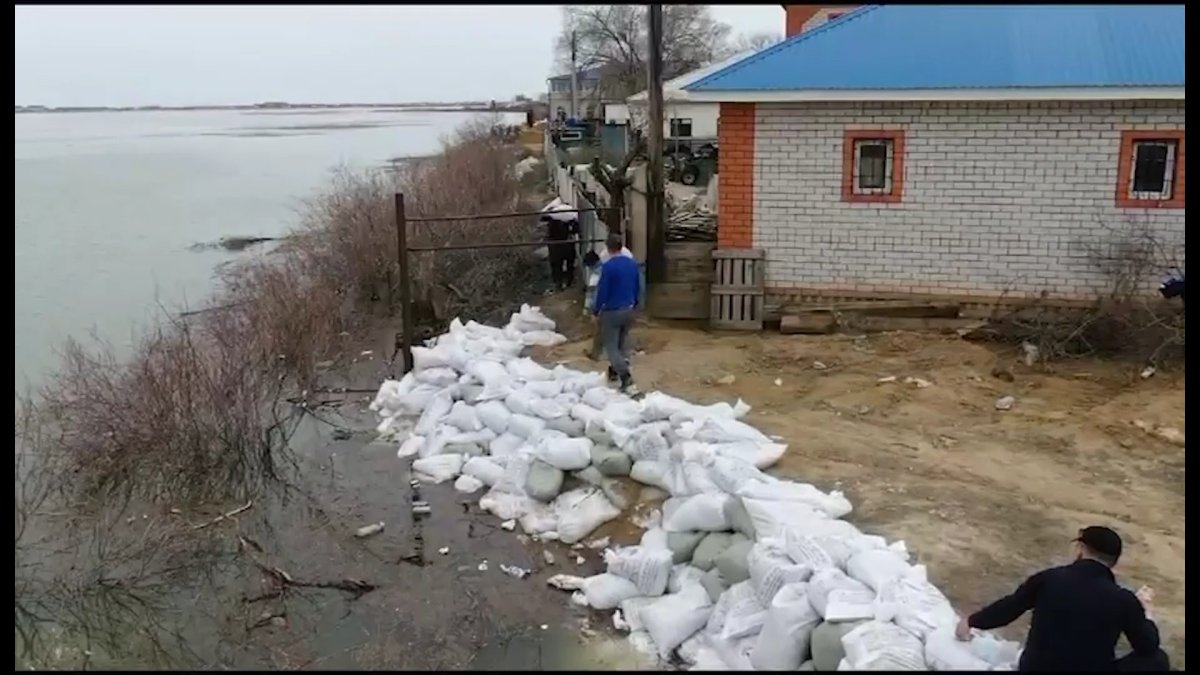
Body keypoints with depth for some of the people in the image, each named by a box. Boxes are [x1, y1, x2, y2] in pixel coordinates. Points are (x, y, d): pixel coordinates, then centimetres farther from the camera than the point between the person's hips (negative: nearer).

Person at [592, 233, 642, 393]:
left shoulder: (608, 266, -20)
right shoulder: (633, 264, 0)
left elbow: (602, 291, -16)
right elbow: (638, 288, 9)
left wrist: (595, 309, 0)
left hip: (611, 312, -6)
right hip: (628, 310, 6)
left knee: (611, 347, 1)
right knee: (622, 342, 23)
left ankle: (627, 380, -11)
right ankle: (615, 371, 38)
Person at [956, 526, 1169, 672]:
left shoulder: (1048, 579, -7)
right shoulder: (1124, 600, -11)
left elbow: (1008, 608, 7)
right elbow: (1148, 647, 4)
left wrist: (971, 622, 24)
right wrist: (1143, 611, 23)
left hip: (1035, 668, 3)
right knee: (1157, 659, 14)